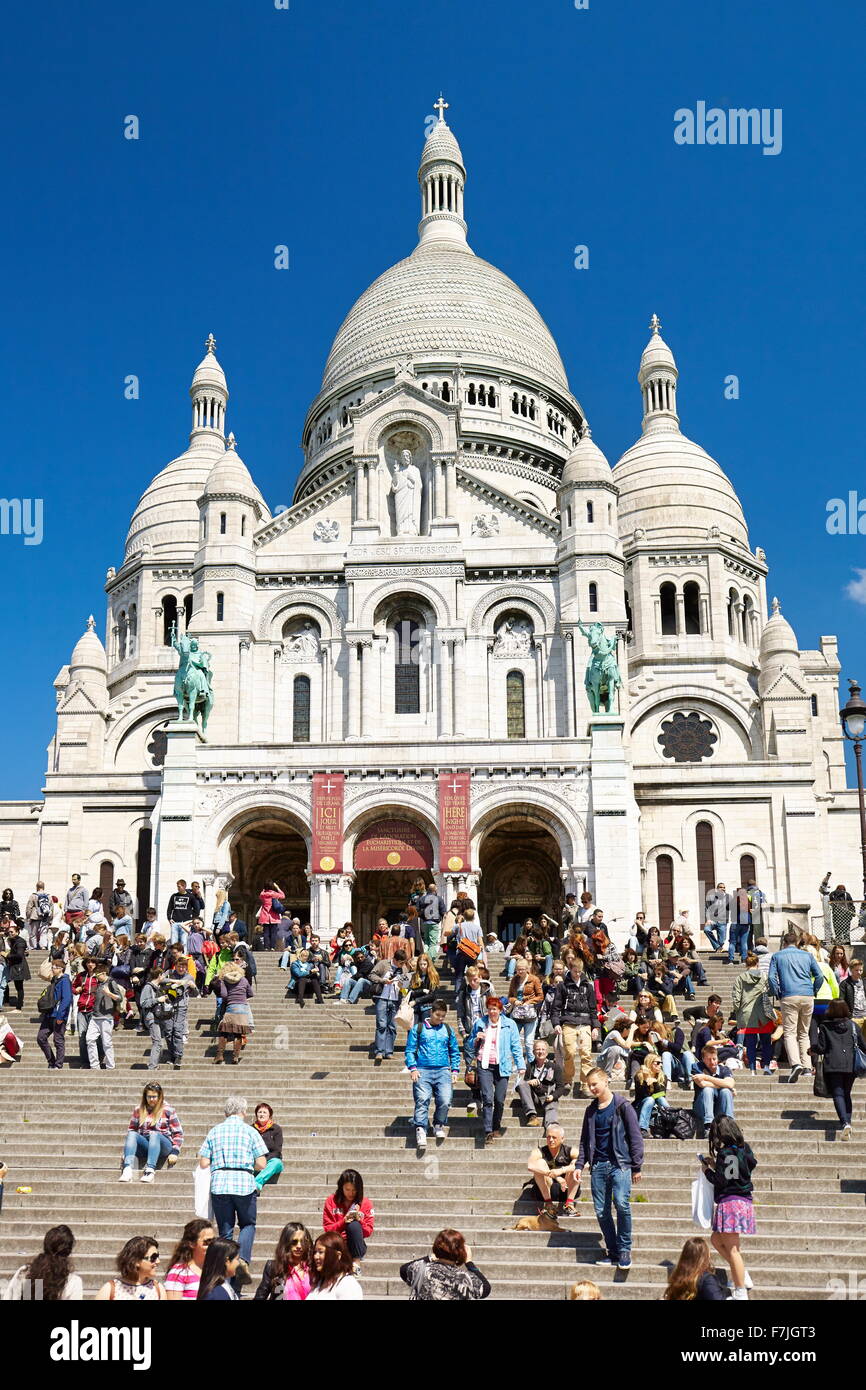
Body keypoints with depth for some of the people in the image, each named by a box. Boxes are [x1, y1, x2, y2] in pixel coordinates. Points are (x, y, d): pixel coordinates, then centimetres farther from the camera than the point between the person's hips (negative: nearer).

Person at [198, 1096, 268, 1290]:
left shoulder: (214, 1131, 11)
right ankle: (243, 1260, -9)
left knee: (225, 1230, 11)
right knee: (248, 1224, 15)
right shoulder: (250, 1131, 4)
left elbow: (203, 1163, 7)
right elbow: (261, 1164, 0)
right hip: (244, 1183, -2)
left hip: (219, 1184, 2)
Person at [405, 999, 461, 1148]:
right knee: (422, 1100, -18)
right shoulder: (418, 1028, 8)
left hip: (443, 1071, 2)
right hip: (423, 1071, -2)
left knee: (445, 1101, -14)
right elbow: (410, 1050, 7)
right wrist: (413, 1068, -5)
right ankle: (421, 1131, -16)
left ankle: (439, 1126, 10)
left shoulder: (448, 1030, 16)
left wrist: (455, 1070, 11)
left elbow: (454, 1052, 22)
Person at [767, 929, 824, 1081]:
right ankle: (807, 1067, 6)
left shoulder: (777, 956, 9)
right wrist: (813, 992, 17)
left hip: (789, 997, -3)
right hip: (808, 997, 3)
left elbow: (771, 977, 0)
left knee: (790, 1033, -6)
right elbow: (819, 976, 8)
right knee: (804, 1033, 13)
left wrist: (777, 994, 11)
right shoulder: (807, 955, 15)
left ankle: (796, 1063, -27)